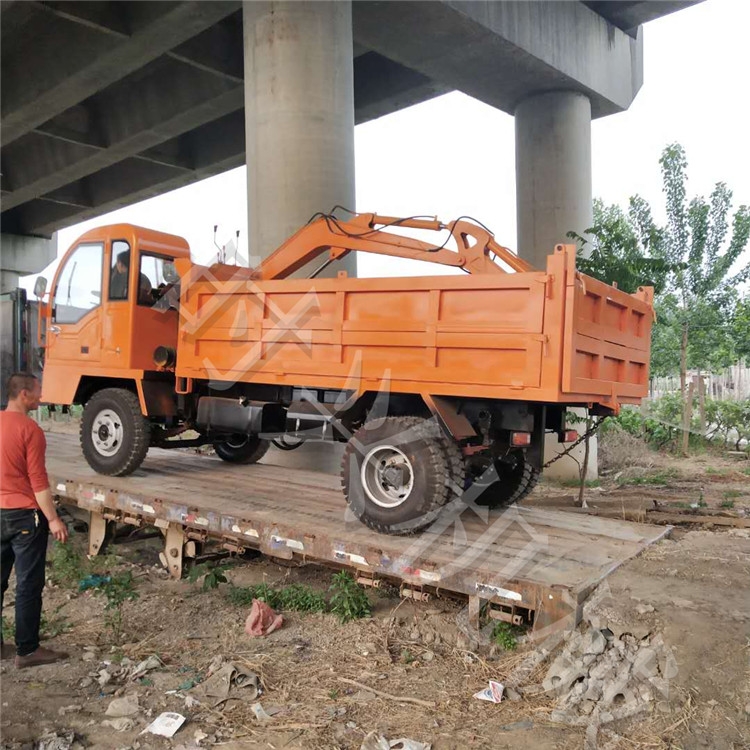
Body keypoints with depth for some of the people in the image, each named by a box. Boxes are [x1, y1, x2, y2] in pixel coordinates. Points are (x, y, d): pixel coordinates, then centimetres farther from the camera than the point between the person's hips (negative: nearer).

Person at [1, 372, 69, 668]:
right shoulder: (30, 430, -17)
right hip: (24, 515, -8)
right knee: (28, 585, 2)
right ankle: (27, 650, 10)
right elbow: (38, 481, -18)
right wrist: (53, 519, -13)